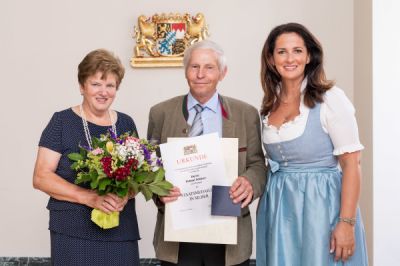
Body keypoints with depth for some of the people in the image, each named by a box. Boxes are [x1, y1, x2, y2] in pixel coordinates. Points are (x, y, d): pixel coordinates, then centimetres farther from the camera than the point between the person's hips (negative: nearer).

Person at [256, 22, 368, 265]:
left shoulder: (330, 98, -9)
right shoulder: (271, 104, 8)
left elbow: (351, 164, -12)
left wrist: (346, 223, -18)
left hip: (320, 204, -5)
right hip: (278, 207, 5)